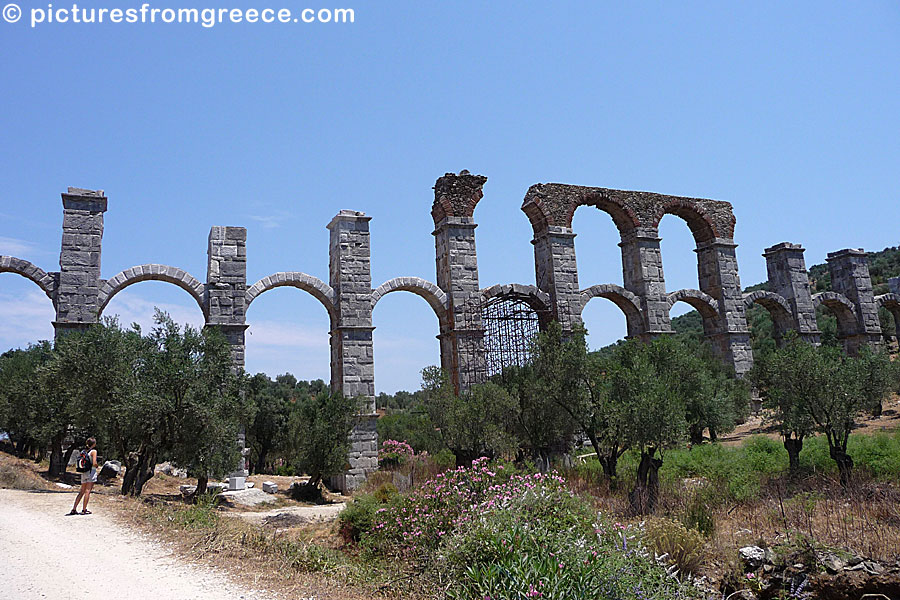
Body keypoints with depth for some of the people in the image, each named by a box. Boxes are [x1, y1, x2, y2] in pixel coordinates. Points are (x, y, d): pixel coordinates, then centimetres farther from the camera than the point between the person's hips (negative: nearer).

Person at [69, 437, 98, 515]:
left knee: (82, 492, 11)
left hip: (84, 473, 7)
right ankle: (84, 510, -3)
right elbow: (94, 463, -15)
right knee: (87, 491, -3)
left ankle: (74, 509, 8)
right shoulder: (94, 451, -8)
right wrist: (96, 466, 4)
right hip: (91, 472, -7)